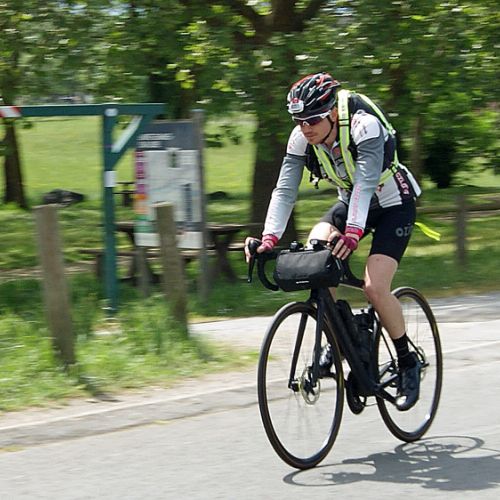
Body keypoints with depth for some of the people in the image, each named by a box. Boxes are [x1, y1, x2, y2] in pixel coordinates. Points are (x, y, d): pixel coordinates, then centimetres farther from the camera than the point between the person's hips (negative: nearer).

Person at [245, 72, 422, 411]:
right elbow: (285, 191, -20)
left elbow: (365, 183, -41)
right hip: (350, 202, 6)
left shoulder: (364, 125, -31)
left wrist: (353, 233, -55)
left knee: (375, 288, -22)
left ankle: (408, 363, -1)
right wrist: (270, 239, -34)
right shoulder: (302, 138, -16)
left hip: (393, 205, -6)